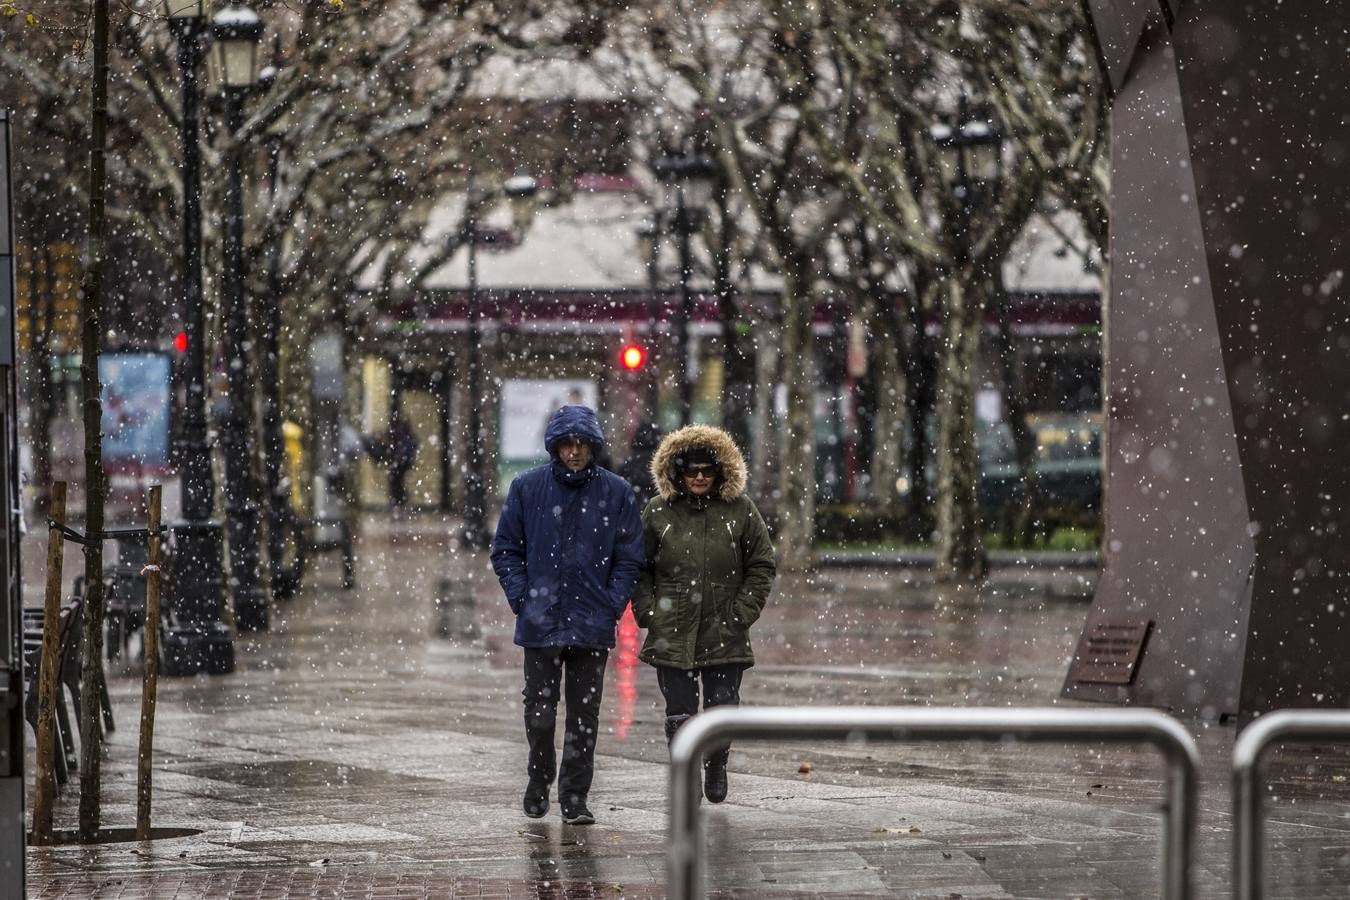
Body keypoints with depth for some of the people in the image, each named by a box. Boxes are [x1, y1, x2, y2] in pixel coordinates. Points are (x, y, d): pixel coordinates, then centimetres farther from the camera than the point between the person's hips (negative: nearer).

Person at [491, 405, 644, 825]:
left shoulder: (616, 492, 2)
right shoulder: (527, 488, 2)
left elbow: (629, 558, 7)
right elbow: (506, 550, 8)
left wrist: (613, 604, -4)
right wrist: (521, 598, -4)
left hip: (593, 627, 0)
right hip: (540, 624, 0)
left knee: (584, 715, 2)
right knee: (539, 711, 4)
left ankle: (575, 797, 9)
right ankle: (538, 782, 25)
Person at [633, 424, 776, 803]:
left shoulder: (740, 509, 2)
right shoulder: (658, 511, 3)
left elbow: (762, 564, 7)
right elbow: (638, 568, 10)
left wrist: (743, 612, -1)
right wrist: (647, 611, 0)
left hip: (724, 634, 0)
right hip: (672, 634, 0)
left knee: (723, 709, 2)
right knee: (679, 713, 0)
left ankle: (716, 762, 30)